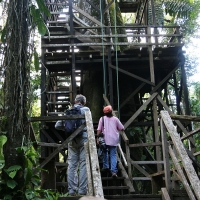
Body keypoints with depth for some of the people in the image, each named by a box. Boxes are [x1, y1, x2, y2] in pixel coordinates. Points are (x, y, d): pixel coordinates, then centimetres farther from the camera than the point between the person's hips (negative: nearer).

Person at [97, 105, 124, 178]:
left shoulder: (102, 119, 3)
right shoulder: (115, 119, 7)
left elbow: (99, 129, -4)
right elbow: (122, 128, 8)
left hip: (106, 140, -1)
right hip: (114, 140, 1)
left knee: (105, 151, 23)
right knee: (113, 155, 3)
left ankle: (105, 166, 24)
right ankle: (113, 171, -6)